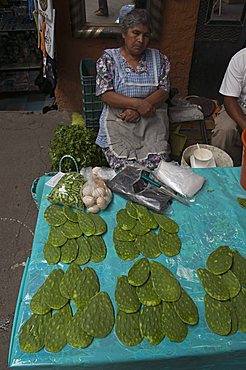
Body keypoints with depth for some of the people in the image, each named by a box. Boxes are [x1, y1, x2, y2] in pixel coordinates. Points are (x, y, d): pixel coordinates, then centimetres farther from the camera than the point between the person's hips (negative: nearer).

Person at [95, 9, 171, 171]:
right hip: (118, 120, -2)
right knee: (125, 166, -25)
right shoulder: (108, 58, 5)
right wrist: (138, 103, -18)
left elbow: (164, 91, 4)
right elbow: (105, 94, -6)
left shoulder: (158, 58, 13)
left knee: (157, 163, -22)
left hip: (151, 119, 2)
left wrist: (137, 110, -12)